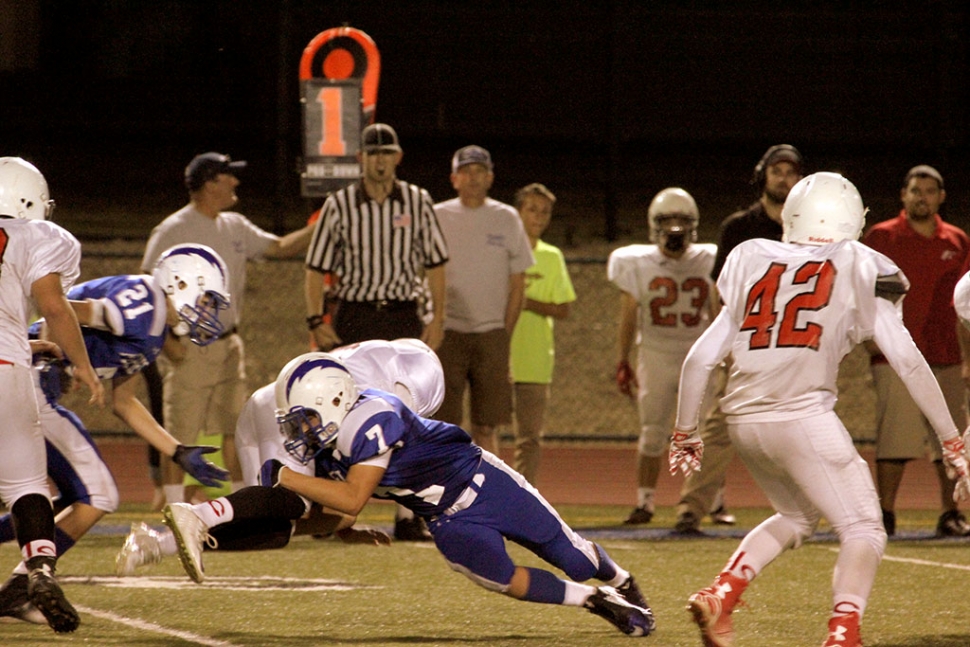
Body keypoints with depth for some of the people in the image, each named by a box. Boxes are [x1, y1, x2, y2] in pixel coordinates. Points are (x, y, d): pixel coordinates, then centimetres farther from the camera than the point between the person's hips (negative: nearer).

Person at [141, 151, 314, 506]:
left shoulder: (236, 227, 10)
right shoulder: (173, 231, -12)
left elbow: (279, 247, 19)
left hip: (228, 344, 7)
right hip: (190, 349, -7)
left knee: (236, 428, 9)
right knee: (179, 433, -3)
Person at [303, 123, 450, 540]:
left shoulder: (417, 202, 5)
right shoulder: (339, 205, 1)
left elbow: (434, 263, 9)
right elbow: (317, 266, 4)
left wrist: (437, 318, 2)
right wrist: (316, 321, -6)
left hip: (403, 318, 1)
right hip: (354, 316, -1)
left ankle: (407, 515, -2)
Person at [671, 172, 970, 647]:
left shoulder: (754, 271, 17)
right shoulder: (857, 274, 6)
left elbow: (700, 359, 14)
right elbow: (909, 363, 2)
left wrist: (685, 433, 25)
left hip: (744, 420, 5)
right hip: (802, 417, -5)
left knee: (798, 516, 28)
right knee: (862, 530, 4)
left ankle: (722, 593, 12)